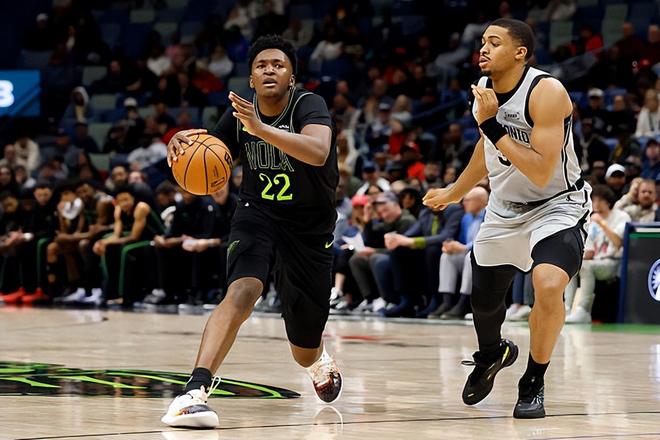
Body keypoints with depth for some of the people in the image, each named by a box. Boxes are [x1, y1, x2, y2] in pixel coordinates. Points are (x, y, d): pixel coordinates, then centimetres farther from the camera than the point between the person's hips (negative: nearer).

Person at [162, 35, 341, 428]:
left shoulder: (309, 105, -19)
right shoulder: (239, 114, -5)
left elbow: (318, 152, -41)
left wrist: (260, 128, -52)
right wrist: (185, 145, -18)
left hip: (311, 227, -1)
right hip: (257, 215, 1)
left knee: (305, 353, 10)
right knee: (242, 292, -33)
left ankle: (319, 355, 51)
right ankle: (196, 391, -41)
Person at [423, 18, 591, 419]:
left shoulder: (547, 92, -26)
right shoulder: (484, 90, -4)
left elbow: (541, 173, -32)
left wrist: (492, 125, -33)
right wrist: (455, 192, 30)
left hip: (557, 205, -7)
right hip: (504, 209, 7)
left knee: (548, 285, -32)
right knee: (483, 298, 15)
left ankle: (533, 383, -10)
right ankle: (492, 354, 52)